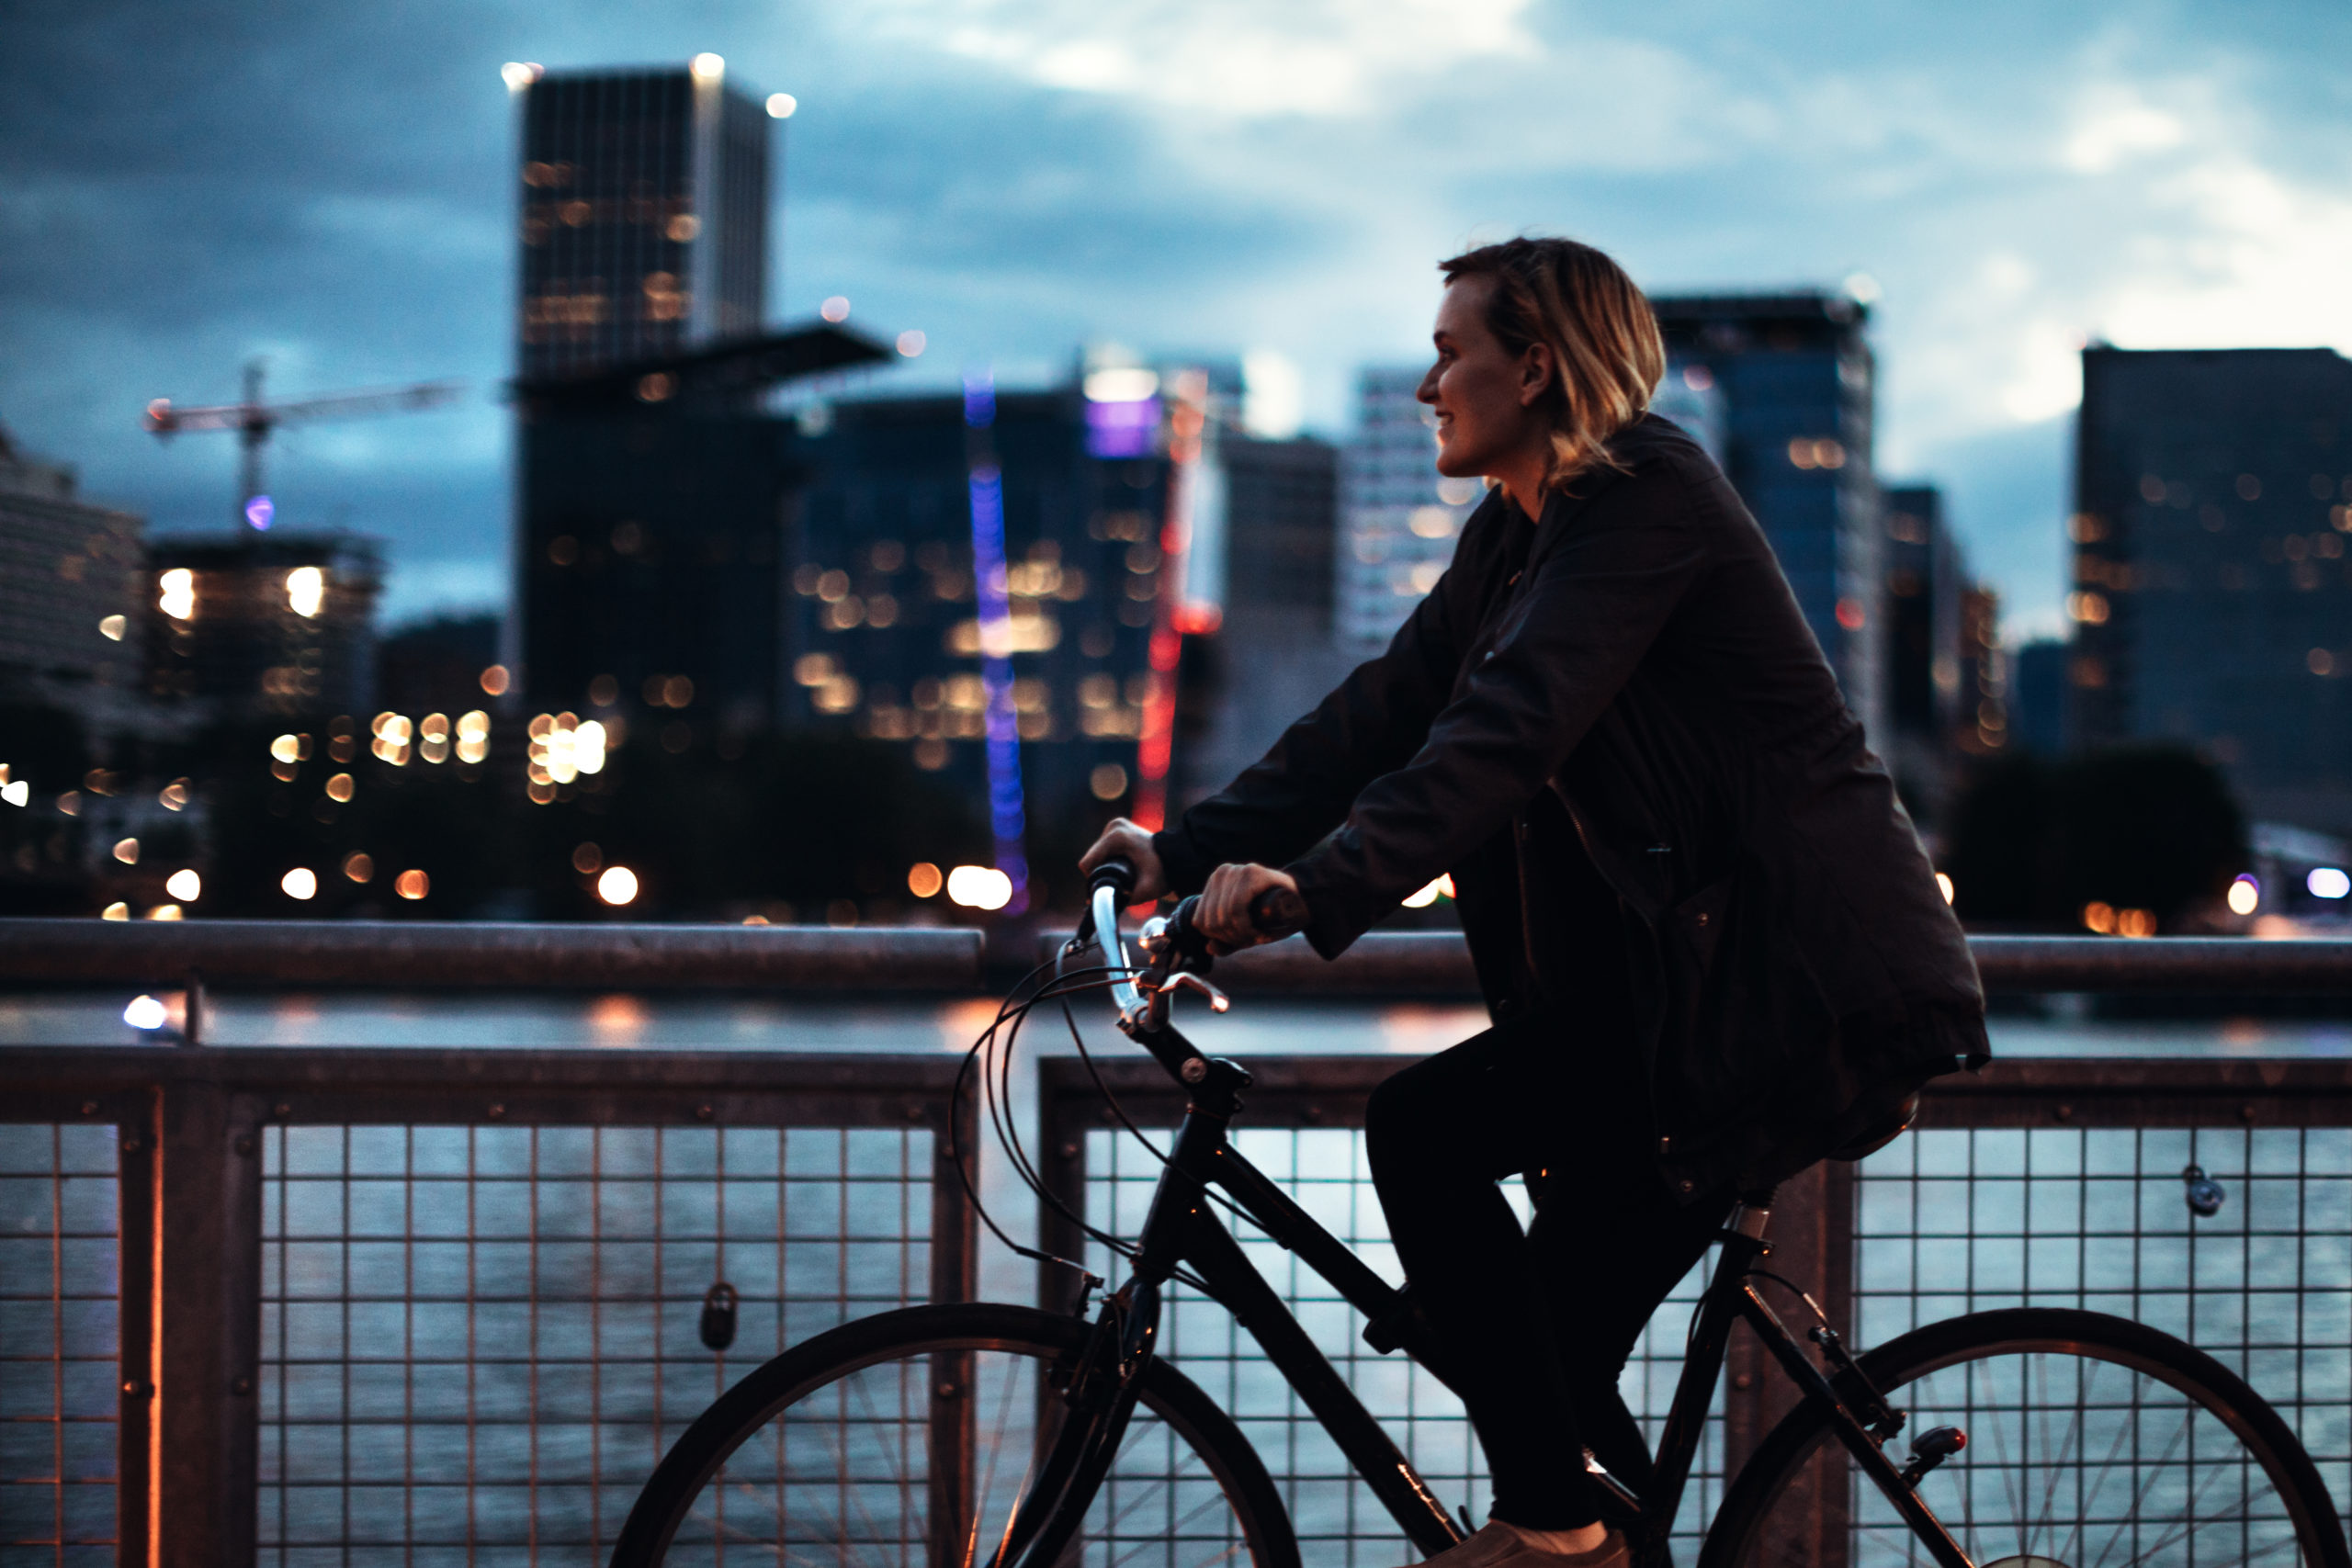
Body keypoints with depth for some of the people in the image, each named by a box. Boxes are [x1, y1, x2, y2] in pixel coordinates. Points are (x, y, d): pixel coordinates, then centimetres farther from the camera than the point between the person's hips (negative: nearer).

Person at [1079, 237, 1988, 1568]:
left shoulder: (1647, 498, -15)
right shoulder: (1518, 532, 13)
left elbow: (1508, 727, -28)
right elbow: (1385, 711, 10)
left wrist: (1325, 885, -37)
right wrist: (1189, 848, 1)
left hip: (1810, 984, -9)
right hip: (1693, 969, 9)